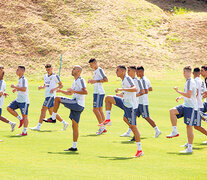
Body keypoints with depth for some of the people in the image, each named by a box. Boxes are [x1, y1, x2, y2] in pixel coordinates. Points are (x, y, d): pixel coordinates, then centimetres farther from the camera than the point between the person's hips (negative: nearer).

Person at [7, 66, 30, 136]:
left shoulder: (23, 79, -16)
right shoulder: (19, 79, 14)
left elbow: (24, 89, -29)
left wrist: (15, 87, -24)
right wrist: (16, 89, 12)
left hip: (24, 101, -10)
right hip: (18, 100, 10)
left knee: (25, 115, -3)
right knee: (9, 108, 1)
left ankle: (24, 132, 2)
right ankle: (20, 119, 12)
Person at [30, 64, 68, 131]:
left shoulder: (55, 76, -5)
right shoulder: (45, 76, 17)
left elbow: (61, 85, -3)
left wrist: (54, 89, -18)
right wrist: (41, 87, 5)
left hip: (51, 95, -9)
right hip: (47, 96, 9)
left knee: (43, 110, -14)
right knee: (51, 112, 11)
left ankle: (38, 126, -17)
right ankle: (64, 123, 19)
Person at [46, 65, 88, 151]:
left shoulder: (81, 80, -7)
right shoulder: (75, 81, 22)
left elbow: (85, 92, -20)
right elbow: (70, 93, 35)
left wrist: (73, 90, -20)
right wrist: (61, 91, 23)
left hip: (78, 104, -9)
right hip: (77, 106, 9)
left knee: (57, 99, -10)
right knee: (74, 126, 8)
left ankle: (53, 118, -1)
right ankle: (74, 147, 9)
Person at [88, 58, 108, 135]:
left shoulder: (99, 70, -11)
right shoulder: (95, 71, 19)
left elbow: (105, 79, -20)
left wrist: (95, 81, -21)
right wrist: (91, 81, 14)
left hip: (99, 92, -10)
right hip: (97, 92, 10)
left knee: (95, 109, -11)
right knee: (100, 109, 9)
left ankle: (102, 127, -9)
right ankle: (103, 128, 11)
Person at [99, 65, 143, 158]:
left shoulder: (127, 78, -14)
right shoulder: (123, 80, 14)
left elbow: (135, 89, -30)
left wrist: (121, 89, -33)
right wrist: (116, 95, 30)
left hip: (130, 106, -9)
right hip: (125, 102, 9)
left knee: (133, 127, -7)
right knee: (108, 98, 8)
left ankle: (139, 150, -3)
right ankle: (107, 120, 10)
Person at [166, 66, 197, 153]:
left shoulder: (190, 82, -16)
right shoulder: (188, 81, 14)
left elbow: (189, 95, -25)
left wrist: (178, 91, -17)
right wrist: (181, 97, 15)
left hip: (191, 107, -9)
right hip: (186, 105, 9)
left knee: (189, 126, -6)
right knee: (172, 111, -4)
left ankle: (190, 148, -2)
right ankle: (175, 132, -1)